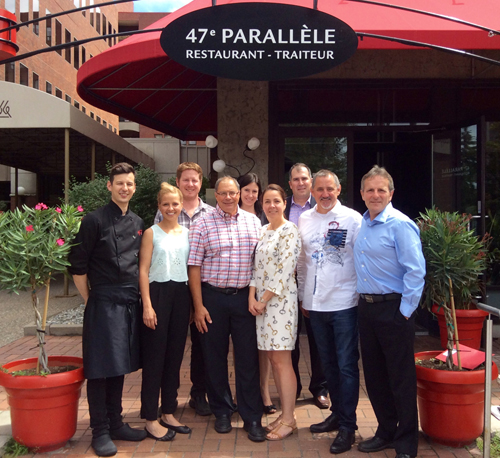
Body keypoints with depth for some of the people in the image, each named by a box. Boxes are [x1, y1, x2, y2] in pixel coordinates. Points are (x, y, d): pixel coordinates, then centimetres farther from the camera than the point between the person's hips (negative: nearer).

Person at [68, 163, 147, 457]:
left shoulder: (138, 223, 10)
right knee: (100, 368, 1)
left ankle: (116, 424, 27)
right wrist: (90, 299, -4)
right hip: (104, 303, -6)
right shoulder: (95, 220, -8)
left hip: (130, 303, 6)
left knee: (120, 366, 15)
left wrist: (138, 298, 11)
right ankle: (100, 432, 14)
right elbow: (78, 266, -7)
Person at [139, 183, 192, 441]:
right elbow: (143, 270, -6)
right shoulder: (152, 233, -1)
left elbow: (191, 268, 13)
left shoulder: (187, 233, 10)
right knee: (154, 355, 0)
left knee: (175, 354, 10)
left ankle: (168, 413, 23)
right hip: (158, 293, -4)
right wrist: (147, 305, -13)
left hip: (181, 295, 5)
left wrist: (191, 303, 7)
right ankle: (151, 418, 10)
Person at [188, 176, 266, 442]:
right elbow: (194, 266, -3)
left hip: (245, 297, 1)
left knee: (248, 357, 4)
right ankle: (222, 412, 26)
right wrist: (198, 306, -7)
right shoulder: (203, 225, -2)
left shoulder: (253, 222, 7)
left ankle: (252, 418, 15)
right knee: (215, 357, 9)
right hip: (213, 297, -1)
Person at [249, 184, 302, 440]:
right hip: (260, 301, 7)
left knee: (281, 360, -4)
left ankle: (289, 420, 6)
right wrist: (252, 297, -2)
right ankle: (284, 413, 20)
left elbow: (285, 269, -14)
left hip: (280, 300, -7)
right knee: (272, 358, 10)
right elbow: (256, 266, 12)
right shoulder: (262, 231, 14)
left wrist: (265, 300, -11)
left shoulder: (289, 230, -8)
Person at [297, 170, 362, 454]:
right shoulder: (304, 220, 9)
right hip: (315, 303, 5)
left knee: (346, 366, 0)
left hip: (344, 303, -5)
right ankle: (337, 413, 32)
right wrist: (303, 295, 14)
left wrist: (362, 294, -7)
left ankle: (347, 426, 11)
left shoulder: (352, 219, -5)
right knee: (329, 363, 16)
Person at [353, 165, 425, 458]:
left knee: (401, 378, 3)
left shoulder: (400, 225, -13)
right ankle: (386, 432, 31)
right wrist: (364, 301, 14)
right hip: (367, 307, 7)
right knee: (374, 376, 15)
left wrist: (405, 312, -16)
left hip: (394, 309, -7)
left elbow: (416, 271, -17)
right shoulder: (361, 224, 10)